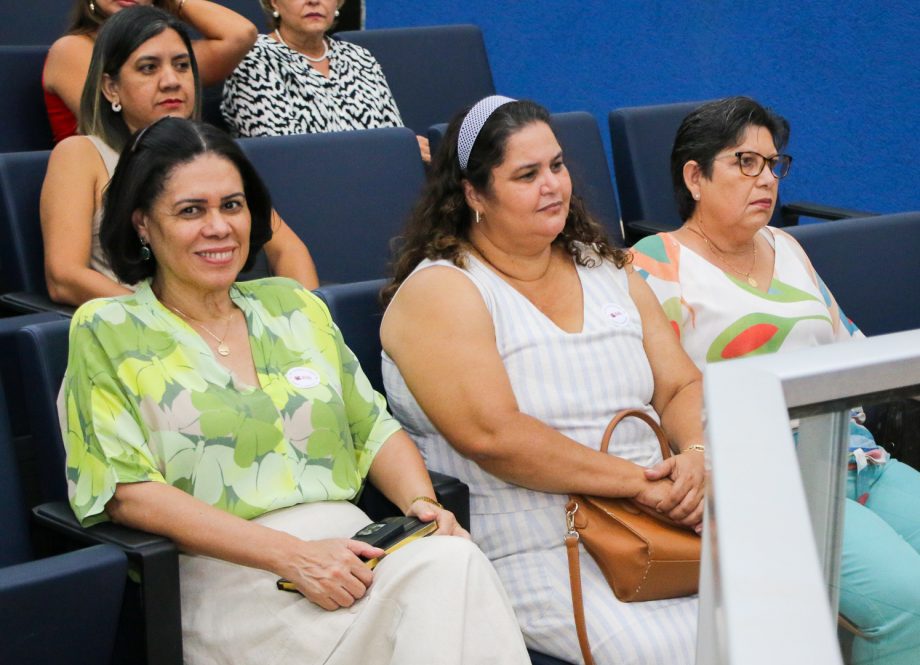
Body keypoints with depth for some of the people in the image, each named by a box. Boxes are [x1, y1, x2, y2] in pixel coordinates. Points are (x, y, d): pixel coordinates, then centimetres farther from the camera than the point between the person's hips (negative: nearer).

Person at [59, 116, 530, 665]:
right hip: (227, 576, -5)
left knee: (453, 561, -30)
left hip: (352, 550, 6)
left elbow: (374, 429, 21)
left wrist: (423, 503, -3)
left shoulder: (294, 307, 21)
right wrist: (292, 555, -16)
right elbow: (128, 490, -6)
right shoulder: (106, 332, 5)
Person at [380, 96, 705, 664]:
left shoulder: (608, 271, 18)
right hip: (537, 549, -6)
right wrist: (637, 480, -17)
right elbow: (492, 436, -17)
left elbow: (683, 387, 15)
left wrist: (697, 456, -8)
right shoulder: (439, 292, -5)